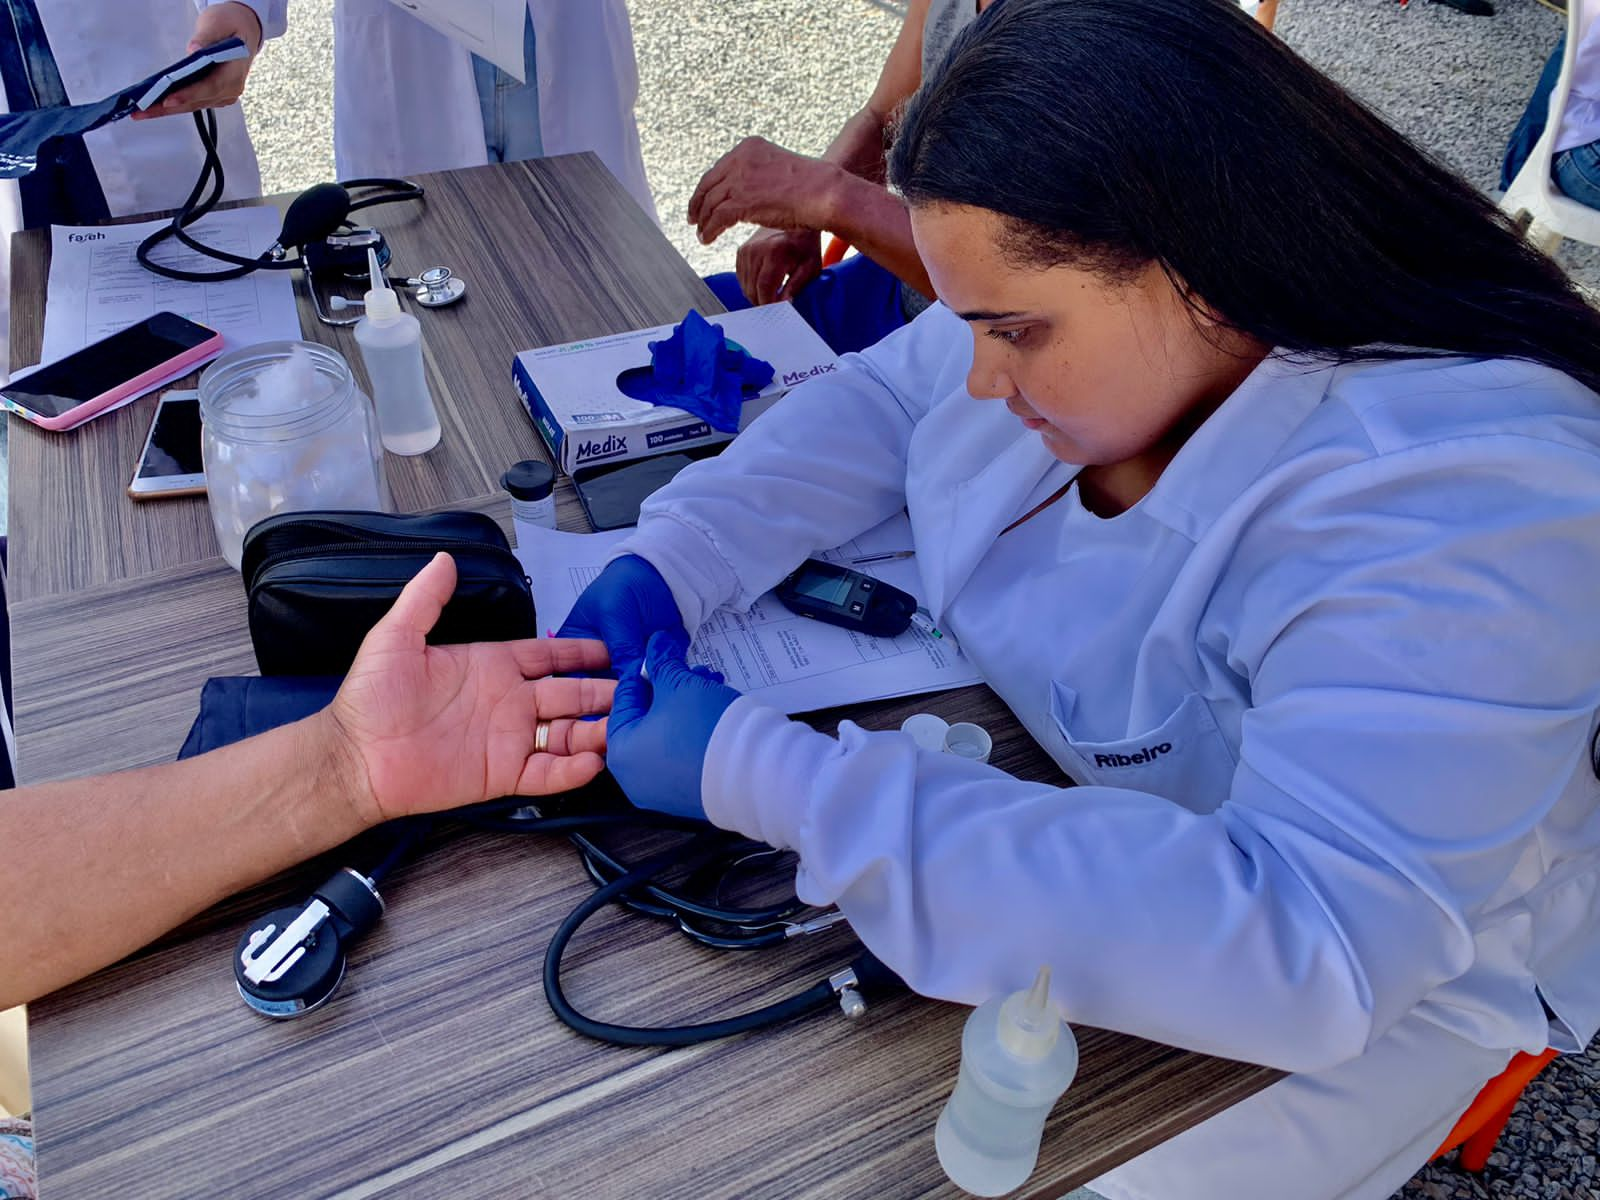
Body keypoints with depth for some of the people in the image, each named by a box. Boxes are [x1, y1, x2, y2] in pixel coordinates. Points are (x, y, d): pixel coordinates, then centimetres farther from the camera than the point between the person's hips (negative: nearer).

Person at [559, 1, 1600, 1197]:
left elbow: (1307, 948, -43)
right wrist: (668, 561, -17)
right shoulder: (1073, 285, -15)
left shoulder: (1461, 512, -35)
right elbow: (878, 401, 0)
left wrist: (766, 778, -43)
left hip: (1377, 983, -5)